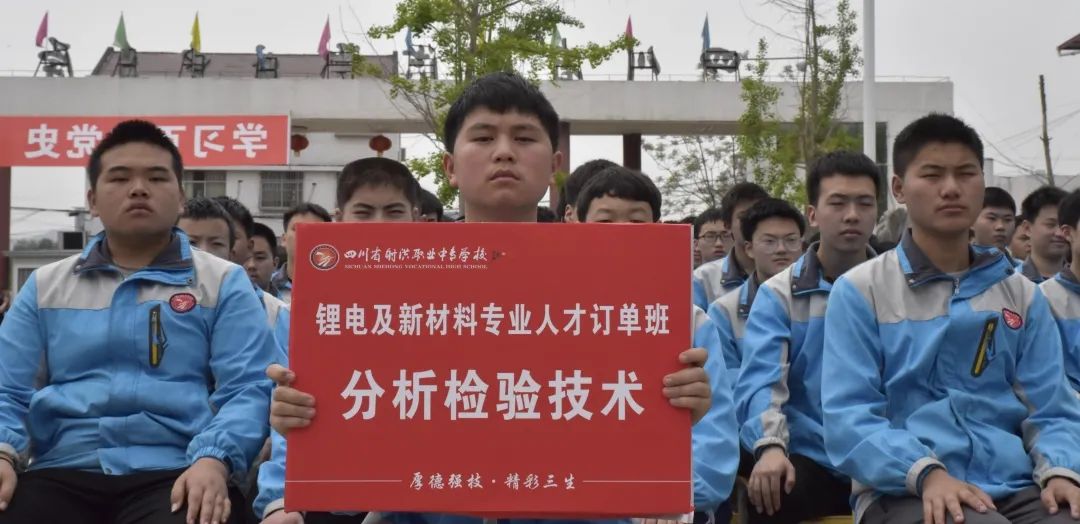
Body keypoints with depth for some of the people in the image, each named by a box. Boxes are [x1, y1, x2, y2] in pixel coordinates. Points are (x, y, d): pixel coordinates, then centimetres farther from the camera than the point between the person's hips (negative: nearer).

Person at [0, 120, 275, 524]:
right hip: (61, 473, 3)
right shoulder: (46, 286, 20)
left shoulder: (223, 282, 10)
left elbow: (248, 390, -1)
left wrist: (214, 460, -19)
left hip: (176, 474, -2)